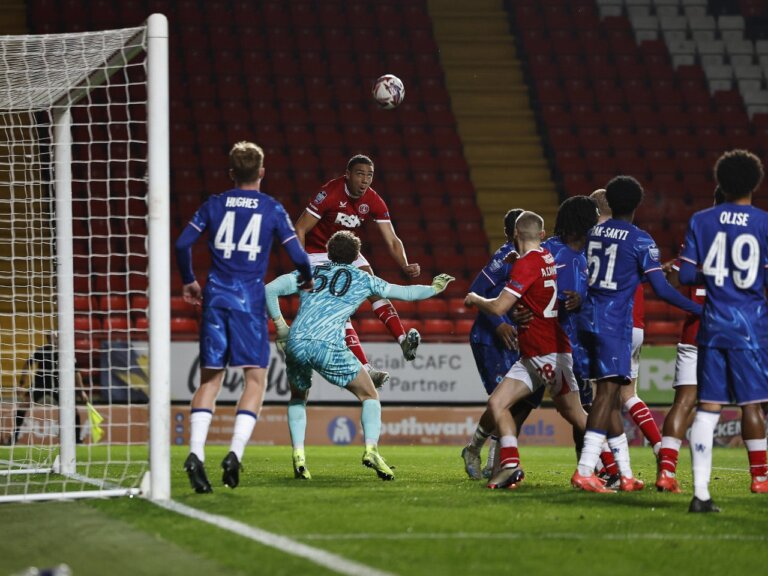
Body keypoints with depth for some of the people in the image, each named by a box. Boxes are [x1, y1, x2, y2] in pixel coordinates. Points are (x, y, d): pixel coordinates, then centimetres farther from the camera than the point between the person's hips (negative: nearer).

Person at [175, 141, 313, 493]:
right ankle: (235, 454, -14)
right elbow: (297, 255, -1)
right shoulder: (272, 209, 3)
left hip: (215, 296, 3)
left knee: (210, 379, 7)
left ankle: (196, 452, -10)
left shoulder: (214, 205, 9)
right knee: (255, 379, 3)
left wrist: (188, 281, 19)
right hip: (250, 299, -3)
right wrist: (307, 279, 20)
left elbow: (182, 243, 3)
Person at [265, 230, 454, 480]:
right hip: (328, 346, -3)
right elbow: (405, 292, 27)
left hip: (295, 344, 3)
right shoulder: (363, 279, 19)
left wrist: (280, 324, 21)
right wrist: (435, 288, 44)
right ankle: (371, 449, -7)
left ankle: (298, 456, 11)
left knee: (298, 398, 29)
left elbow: (270, 289, 13)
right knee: (370, 396, 14)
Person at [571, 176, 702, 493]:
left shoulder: (594, 233, 11)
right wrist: (701, 310, -6)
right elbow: (662, 289, -13)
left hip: (588, 318, 7)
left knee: (610, 393, 12)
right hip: (614, 321, -7)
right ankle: (584, 470, -25)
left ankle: (626, 474, 16)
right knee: (608, 391, -12)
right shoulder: (640, 240, -7)